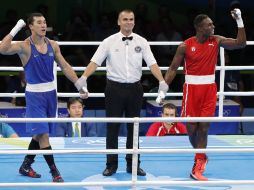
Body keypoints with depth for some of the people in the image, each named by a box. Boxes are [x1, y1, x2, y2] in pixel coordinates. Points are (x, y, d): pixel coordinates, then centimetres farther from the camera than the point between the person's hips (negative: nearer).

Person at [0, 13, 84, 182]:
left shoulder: (53, 45, 4)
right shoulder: (25, 46, -12)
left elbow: (65, 67, 10)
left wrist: (79, 85, 6)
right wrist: (15, 29, -28)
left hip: (51, 92, 6)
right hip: (35, 94, -6)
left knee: (39, 133, 14)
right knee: (43, 133, -8)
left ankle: (26, 166, 28)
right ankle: (54, 172, -3)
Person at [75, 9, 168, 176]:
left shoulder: (141, 42, 3)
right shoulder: (109, 42, -1)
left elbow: (152, 63, -2)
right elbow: (95, 62, -6)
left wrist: (162, 81, -16)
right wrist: (84, 78, -21)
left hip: (134, 88, 2)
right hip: (115, 87, -2)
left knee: (134, 128, 8)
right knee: (112, 128, 1)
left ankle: (133, 164, 17)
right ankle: (111, 165, 10)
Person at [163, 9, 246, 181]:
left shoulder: (216, 41, 0)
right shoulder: (185, 46, -8)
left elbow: (240, 43, -7)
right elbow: (173, 68, -2)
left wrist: (239, 21, -15)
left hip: (209, 89, 2)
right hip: (192, 89, -2)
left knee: (204, 128, -2)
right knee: (191, 128, 2)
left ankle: (197, 168, 2)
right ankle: (201, 157, 29)